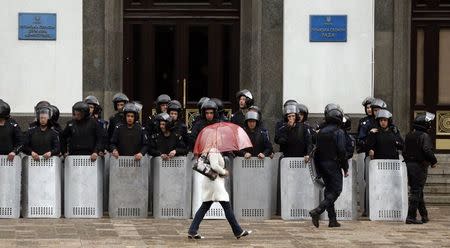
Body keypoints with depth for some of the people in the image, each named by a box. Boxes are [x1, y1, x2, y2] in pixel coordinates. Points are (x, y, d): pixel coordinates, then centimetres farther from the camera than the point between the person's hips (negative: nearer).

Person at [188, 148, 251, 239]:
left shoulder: (216, 152, 16)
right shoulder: (214, 151, -13)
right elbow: (214, 166, -23)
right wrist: (224, 172, -9)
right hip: (215, 182, -10)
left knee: (204, 207, 9)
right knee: (227, 207, -5)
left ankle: (192, 231, 6)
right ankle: (238, 232, -2)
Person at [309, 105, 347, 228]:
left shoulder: (321, 132, 10)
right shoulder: (338, 132, -10)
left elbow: (317, 150, 13)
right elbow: (341, 151, -15)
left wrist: (318, 169, 18)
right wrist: (345, 168, -8)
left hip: (322, 164, 7)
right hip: (333, 165, -7)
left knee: (329, 190, 12)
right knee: (336, 190, -4)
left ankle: (332, 219, 11)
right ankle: (317, 211, -21)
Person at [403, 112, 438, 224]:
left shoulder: (408, 136, 11)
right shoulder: (424, 136, -14)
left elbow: (404, 152, 14)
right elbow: (427, 150, -24)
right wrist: (433, 161, -10)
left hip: (409, 165, 8)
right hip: (420, 166, -8)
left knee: (417, 191, 15)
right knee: (416, 191, -6)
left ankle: (424, 216, 23)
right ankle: (411, 217, -9)